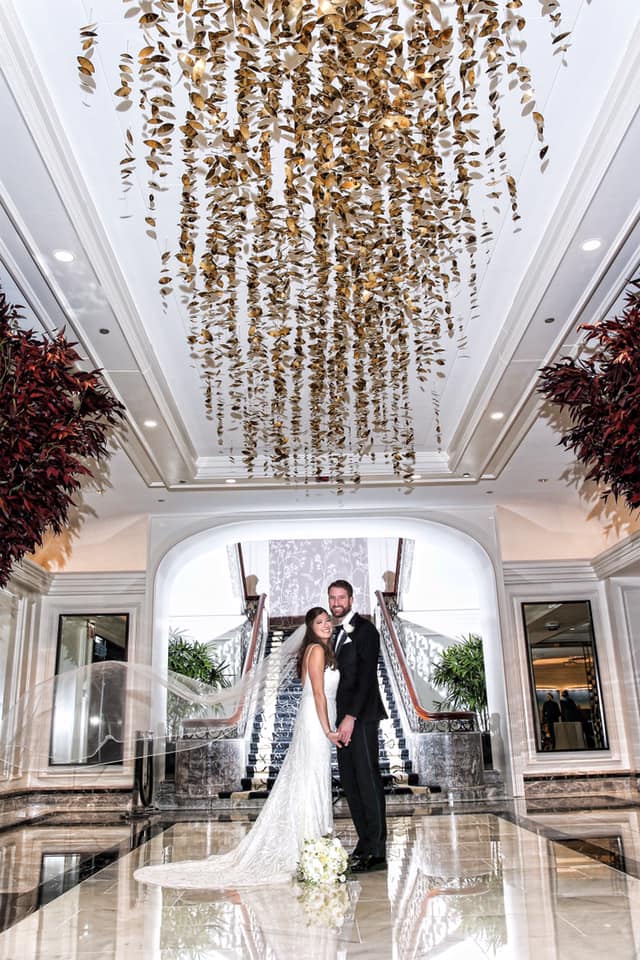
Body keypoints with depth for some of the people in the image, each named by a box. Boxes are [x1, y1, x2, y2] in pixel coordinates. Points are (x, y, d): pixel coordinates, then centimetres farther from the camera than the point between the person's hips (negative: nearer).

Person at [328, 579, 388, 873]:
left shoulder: (365, 630, -7)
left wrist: (351, 717, -20)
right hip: (344, 718, 8)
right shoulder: (338, 634, 18)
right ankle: (364, 845, 16)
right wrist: (339, 719, 10)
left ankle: (377, 852, -2)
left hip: (361, 716, -8)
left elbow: (366, 676, -14)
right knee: (349, 782, 9)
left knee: (368, 780, -6)